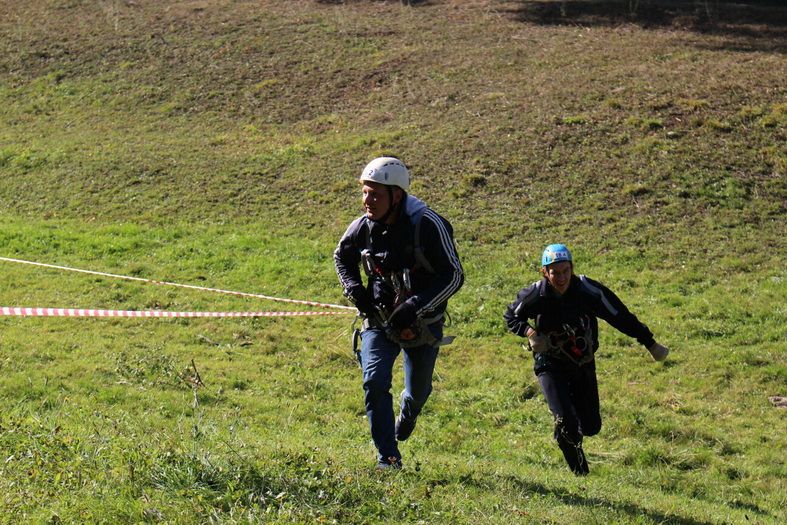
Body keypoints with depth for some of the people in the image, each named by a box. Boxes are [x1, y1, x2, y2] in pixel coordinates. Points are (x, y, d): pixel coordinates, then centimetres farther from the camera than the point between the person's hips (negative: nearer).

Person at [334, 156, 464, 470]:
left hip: (422, 322, -2)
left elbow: (454, 276, -20)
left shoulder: (427, 225, -23)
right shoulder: (362, 227, -10)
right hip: (379, 319, 2)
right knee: (375, 382, -17)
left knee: (418, 389, 14)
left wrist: (416, 305, -29)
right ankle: (388, 457, -7)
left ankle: (407, 414, 52)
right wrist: (354, 290, -5)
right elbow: (342, 258, 13)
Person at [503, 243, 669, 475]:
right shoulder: (536, 294, -18)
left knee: (591, 426, 3)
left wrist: (650, 343, -6)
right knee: (566, 422, -19)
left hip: (583, 364, 2)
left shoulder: (587, 289, -19)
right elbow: (511, 316, 2)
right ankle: (580, 472, 9)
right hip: (551, 366, -2)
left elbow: (620, 316, -9)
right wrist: (529, 332, -19)